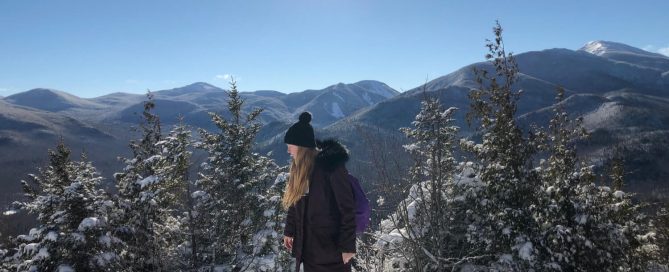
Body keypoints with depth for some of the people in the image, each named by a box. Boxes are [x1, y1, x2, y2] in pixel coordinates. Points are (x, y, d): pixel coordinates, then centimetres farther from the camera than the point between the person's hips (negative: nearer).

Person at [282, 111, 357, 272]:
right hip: (307, 246, 7)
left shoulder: (331, 165, -18)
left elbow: (347, 208, -18)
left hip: (331, 248, -7)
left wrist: (348, 245, -16)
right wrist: (289, 231, 18)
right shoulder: (300, 168, 4)